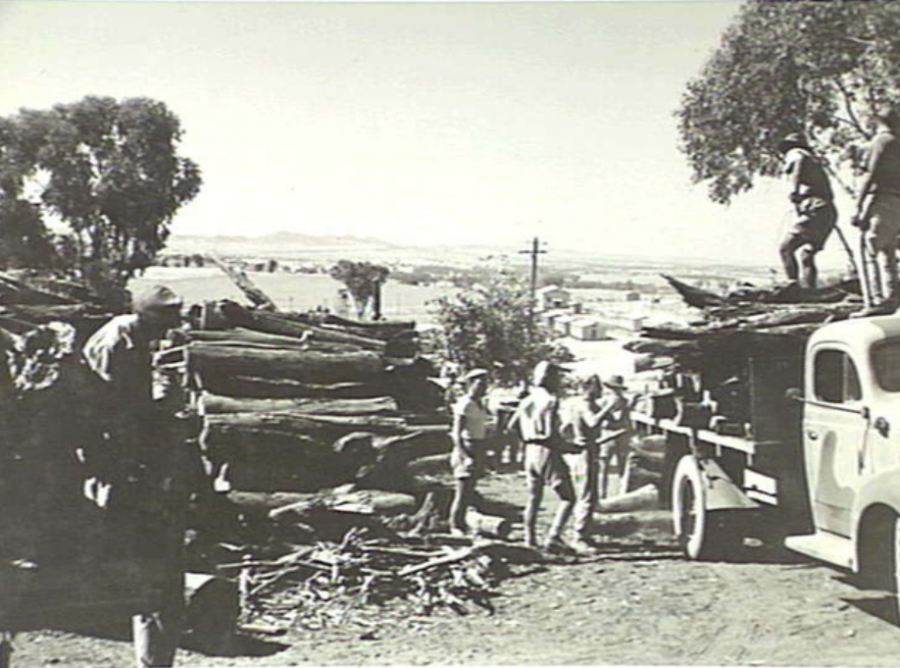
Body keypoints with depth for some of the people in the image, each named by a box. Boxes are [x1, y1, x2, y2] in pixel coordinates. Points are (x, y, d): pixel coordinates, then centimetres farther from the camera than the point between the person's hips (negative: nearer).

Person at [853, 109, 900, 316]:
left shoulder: (881, 140, -2)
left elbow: (870, 176, -12)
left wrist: (858, 207, -15)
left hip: (882, 201, -8)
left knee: (871, 251, -11)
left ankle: (879, 301, -18)